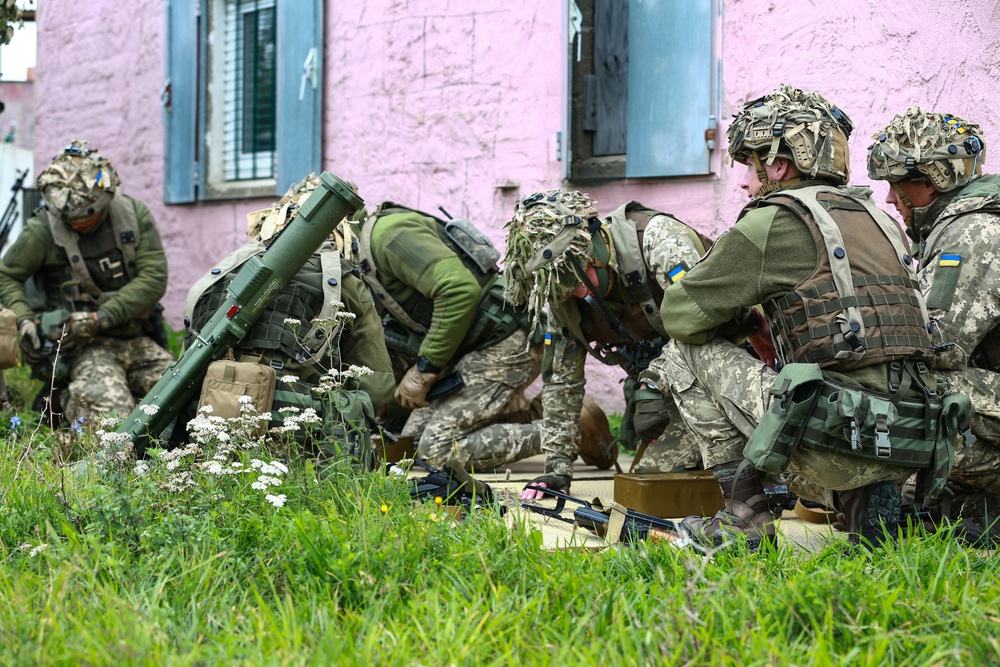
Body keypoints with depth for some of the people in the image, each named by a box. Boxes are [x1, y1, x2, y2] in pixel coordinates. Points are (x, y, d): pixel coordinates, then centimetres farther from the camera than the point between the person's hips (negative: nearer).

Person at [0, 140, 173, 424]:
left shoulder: (135, 214, -2)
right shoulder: (42, 230, -9)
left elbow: (154, 279, -7)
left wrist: (101, 318, -18)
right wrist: (24, 320, -15)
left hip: (138, 341, 4)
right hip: (87, 347, -4)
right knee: (113, 417, -27)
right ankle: (71, 401, 7)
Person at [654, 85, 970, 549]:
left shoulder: (773, 221, -2)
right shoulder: (877, 218, 20)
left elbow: (680, 314, 1)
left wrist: (746, 320, 20)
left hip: (839, 444, -7)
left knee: (688, 351, 7)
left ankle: (743, 514, 3)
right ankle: (865, 500, 12)